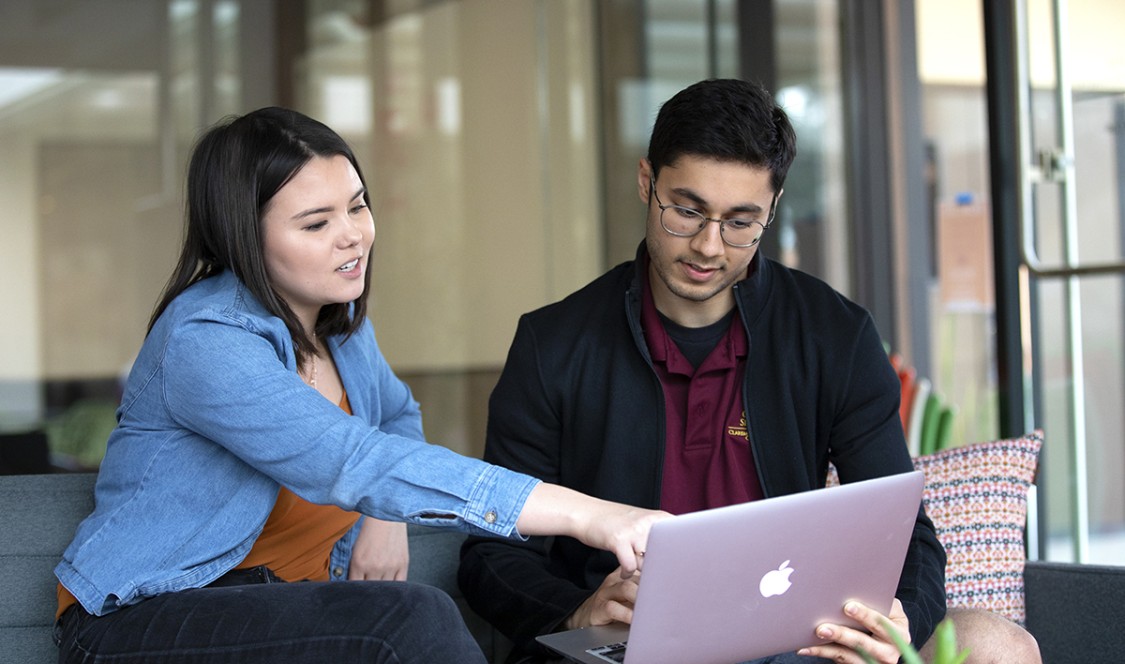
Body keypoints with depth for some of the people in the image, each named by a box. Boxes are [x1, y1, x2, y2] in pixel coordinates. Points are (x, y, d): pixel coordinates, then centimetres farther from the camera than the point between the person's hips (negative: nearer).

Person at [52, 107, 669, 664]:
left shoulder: (340, 318, 6)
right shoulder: (205, 342, -20)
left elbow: (397, 416, 25)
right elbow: (353, 466, -32)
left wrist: (386, 517, -1)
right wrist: (584, 515, -39)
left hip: (288, 609, 7)